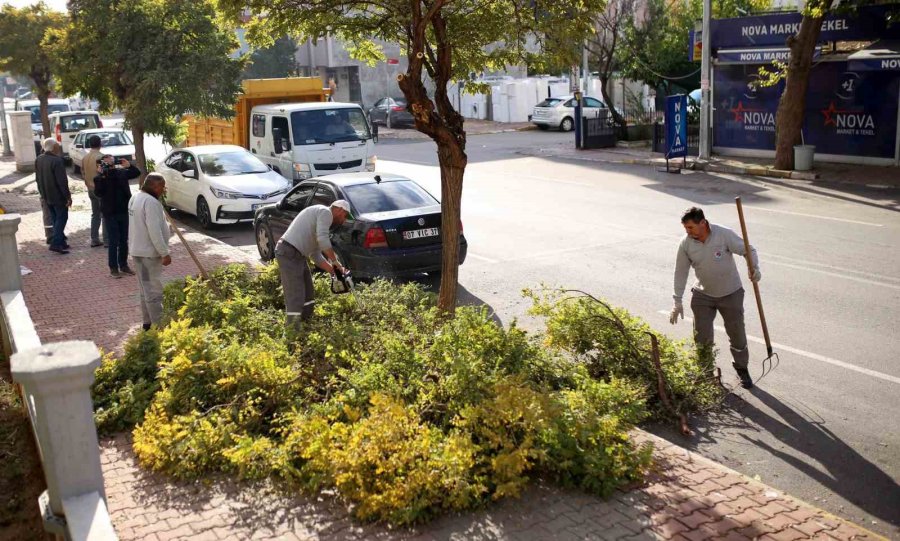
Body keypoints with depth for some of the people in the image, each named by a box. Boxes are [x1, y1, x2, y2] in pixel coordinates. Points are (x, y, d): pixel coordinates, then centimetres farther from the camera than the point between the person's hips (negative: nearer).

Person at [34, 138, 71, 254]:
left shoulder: (38, 160, 5)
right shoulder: (57, 160, -22)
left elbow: (38, 179, 13)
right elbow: (62, 181, -22)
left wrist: (42, 193, 22)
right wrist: (68, 196, -15)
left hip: (46, 196, 8)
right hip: (58, 196, -8)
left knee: (55, 219, 16)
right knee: (61, 218, -1)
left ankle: (61, 242, 22)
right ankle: (56, 243, -7)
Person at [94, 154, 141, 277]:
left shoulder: (121, 172, 5)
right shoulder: (99, 178, -6)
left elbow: (137, 173, 9)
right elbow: (98, 193, -20)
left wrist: (129, 165, -7)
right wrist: (102, 176, -25)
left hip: (124, 211, 4)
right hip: (110, 213, -4)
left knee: (124, 240, 12)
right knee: (113, 242, -2)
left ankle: (123, 265, 22)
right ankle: (113, 268, 6)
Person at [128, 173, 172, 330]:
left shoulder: (136, 197, 12)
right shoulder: (150, 202, -21)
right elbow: (154, 231, -26)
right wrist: (164, 253, -23)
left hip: (138, 250, 10)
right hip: (149, 252, -10)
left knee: (146, 289, 17)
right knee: (154, 290, -6)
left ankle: (148, 322, 25)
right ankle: (158, 326, -2)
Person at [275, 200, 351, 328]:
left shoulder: (319, 217, 25)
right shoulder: (325, 212, -3)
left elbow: (316, 255, 24)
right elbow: (323, 239, -18)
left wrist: (335, 272, 19)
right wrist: (335, 262, -9)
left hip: (297, 255, 10)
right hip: (289, 254, -10)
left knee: (308, 296, 16)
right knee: (295, 298, -10)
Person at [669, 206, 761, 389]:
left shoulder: (724, 235, -21)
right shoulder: (686, 243, -13)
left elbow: (749, 250, -11)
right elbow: (681, 272, -5)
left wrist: (755, 268, -31)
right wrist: (677, 302, -5)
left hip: (731, 293, -1)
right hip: (703, 295, 2)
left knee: (737, 333, 10)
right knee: (702, 337, 0)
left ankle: (742, 369, 32)